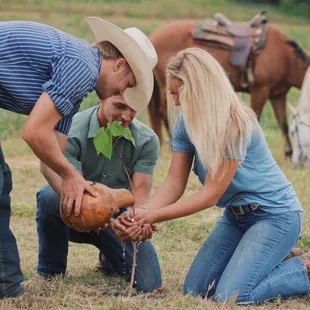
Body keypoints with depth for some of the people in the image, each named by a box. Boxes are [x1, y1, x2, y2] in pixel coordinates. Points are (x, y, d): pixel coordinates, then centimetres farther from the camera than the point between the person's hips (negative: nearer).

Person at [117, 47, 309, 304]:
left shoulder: (235, 125, -28)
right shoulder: (186, 124, -4)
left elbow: (211, 195, -26)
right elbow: (174, 185, -7)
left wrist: (154, 216, -27)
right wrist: (140, 213, -26)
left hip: (275, 214, -8)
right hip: (236, 214, 8)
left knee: (232, 296, -20)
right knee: (195, 290, 6)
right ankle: (270, 263, 22)